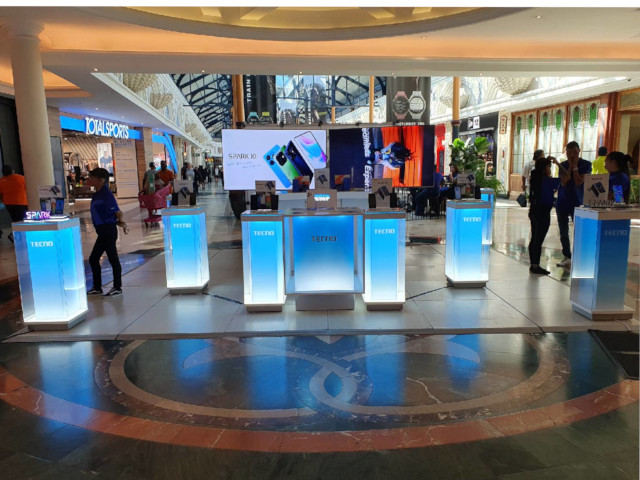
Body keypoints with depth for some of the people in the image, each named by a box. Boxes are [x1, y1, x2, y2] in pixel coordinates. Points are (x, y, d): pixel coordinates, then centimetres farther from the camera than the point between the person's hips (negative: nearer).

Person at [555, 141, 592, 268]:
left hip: (577, 203, -4)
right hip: (562, 202, 4)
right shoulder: (563, 165, 6)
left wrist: (575, 166, -10)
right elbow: (563, 182, -8)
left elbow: (578, 182, -14)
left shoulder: (586, 164, -2)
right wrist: (570, 166, -9)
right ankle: (567, 257, 21)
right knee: (563, 232, 10)